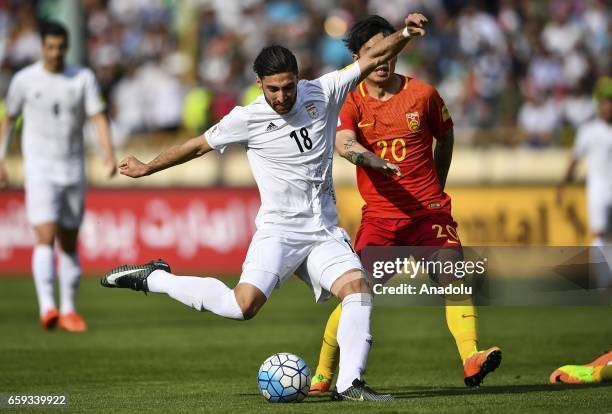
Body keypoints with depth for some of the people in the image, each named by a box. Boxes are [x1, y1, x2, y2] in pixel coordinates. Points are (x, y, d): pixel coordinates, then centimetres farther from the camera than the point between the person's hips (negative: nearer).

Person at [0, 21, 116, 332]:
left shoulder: (83, 78, 0)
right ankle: (47, 308, -26)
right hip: (39, 169, -2)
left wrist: (108, 152, -23)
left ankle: (68, 310, 18)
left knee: (69, 244, 9)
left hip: (73, 169, 3)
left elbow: (98, 117, -7)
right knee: (45, 238, -17)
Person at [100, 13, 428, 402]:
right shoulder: (248, 119, -6)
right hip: (279, 230, -4)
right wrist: (146, 169, 17)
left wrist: (405, 34, -15)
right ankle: (154, 278, -3)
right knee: (243, 305, -21)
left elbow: (373, 58, 2)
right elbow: (199, 145, 7)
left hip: (325, 233, 4)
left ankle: (349, 384, -15)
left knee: (358, 288, -20)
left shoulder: (322, 93, 0)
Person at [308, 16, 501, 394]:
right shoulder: (351, 101, -1)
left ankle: (471, 358, -29)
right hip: (379, 216, 0)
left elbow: (445, 137, 20)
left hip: (429, 211, 0)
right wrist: (378, 161, -41)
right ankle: (322, 376, 10)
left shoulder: (422, 94, 2)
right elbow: (343, 144, -21)